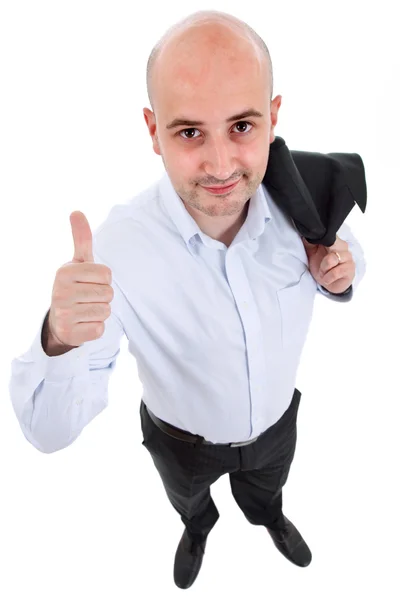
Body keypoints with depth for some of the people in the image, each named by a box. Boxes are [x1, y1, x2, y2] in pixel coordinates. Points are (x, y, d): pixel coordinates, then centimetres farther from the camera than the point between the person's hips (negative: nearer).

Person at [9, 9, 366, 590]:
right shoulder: (116, 248, -36)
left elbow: (345, 248, -2)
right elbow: (49, 432, -34)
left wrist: (341, 271, -27)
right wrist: (59, 342, -56)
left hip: (278, 423, 3)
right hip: (182, 443, -2)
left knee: (265, 489, 37)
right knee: (187, 500, 34)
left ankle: (268, 517, 75)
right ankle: (199, 527, 72)